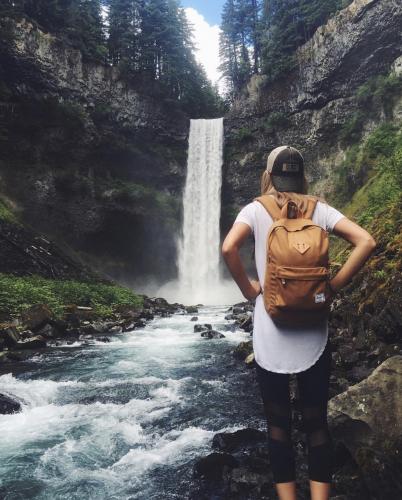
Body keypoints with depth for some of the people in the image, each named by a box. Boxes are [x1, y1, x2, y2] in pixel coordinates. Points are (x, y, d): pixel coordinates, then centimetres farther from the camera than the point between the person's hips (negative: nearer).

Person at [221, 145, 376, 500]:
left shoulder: (257, 209, -1)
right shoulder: (318, 209, 4)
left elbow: (228, 248, -19)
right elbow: (367, 242, -7)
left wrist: (248, 288, -5)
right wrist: (334, 286, -1)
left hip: (271, 329, -1)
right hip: (313, 329, 2)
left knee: (279, 422, 12)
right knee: (316, 421, 13)